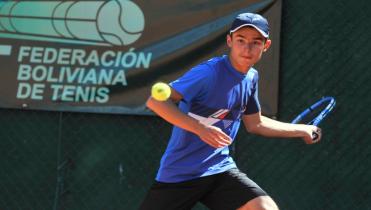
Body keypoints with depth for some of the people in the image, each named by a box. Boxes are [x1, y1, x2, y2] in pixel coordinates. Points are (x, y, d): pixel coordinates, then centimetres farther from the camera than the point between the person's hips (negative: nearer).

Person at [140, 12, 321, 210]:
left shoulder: (251, 77, 5)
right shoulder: (209, 72, -19)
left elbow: (255, 123, 22)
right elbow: (156, 101, -26)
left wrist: (301, 130, 24)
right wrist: (201, 128, -33)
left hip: (220, 169, 6)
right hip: (179, 172, -6)